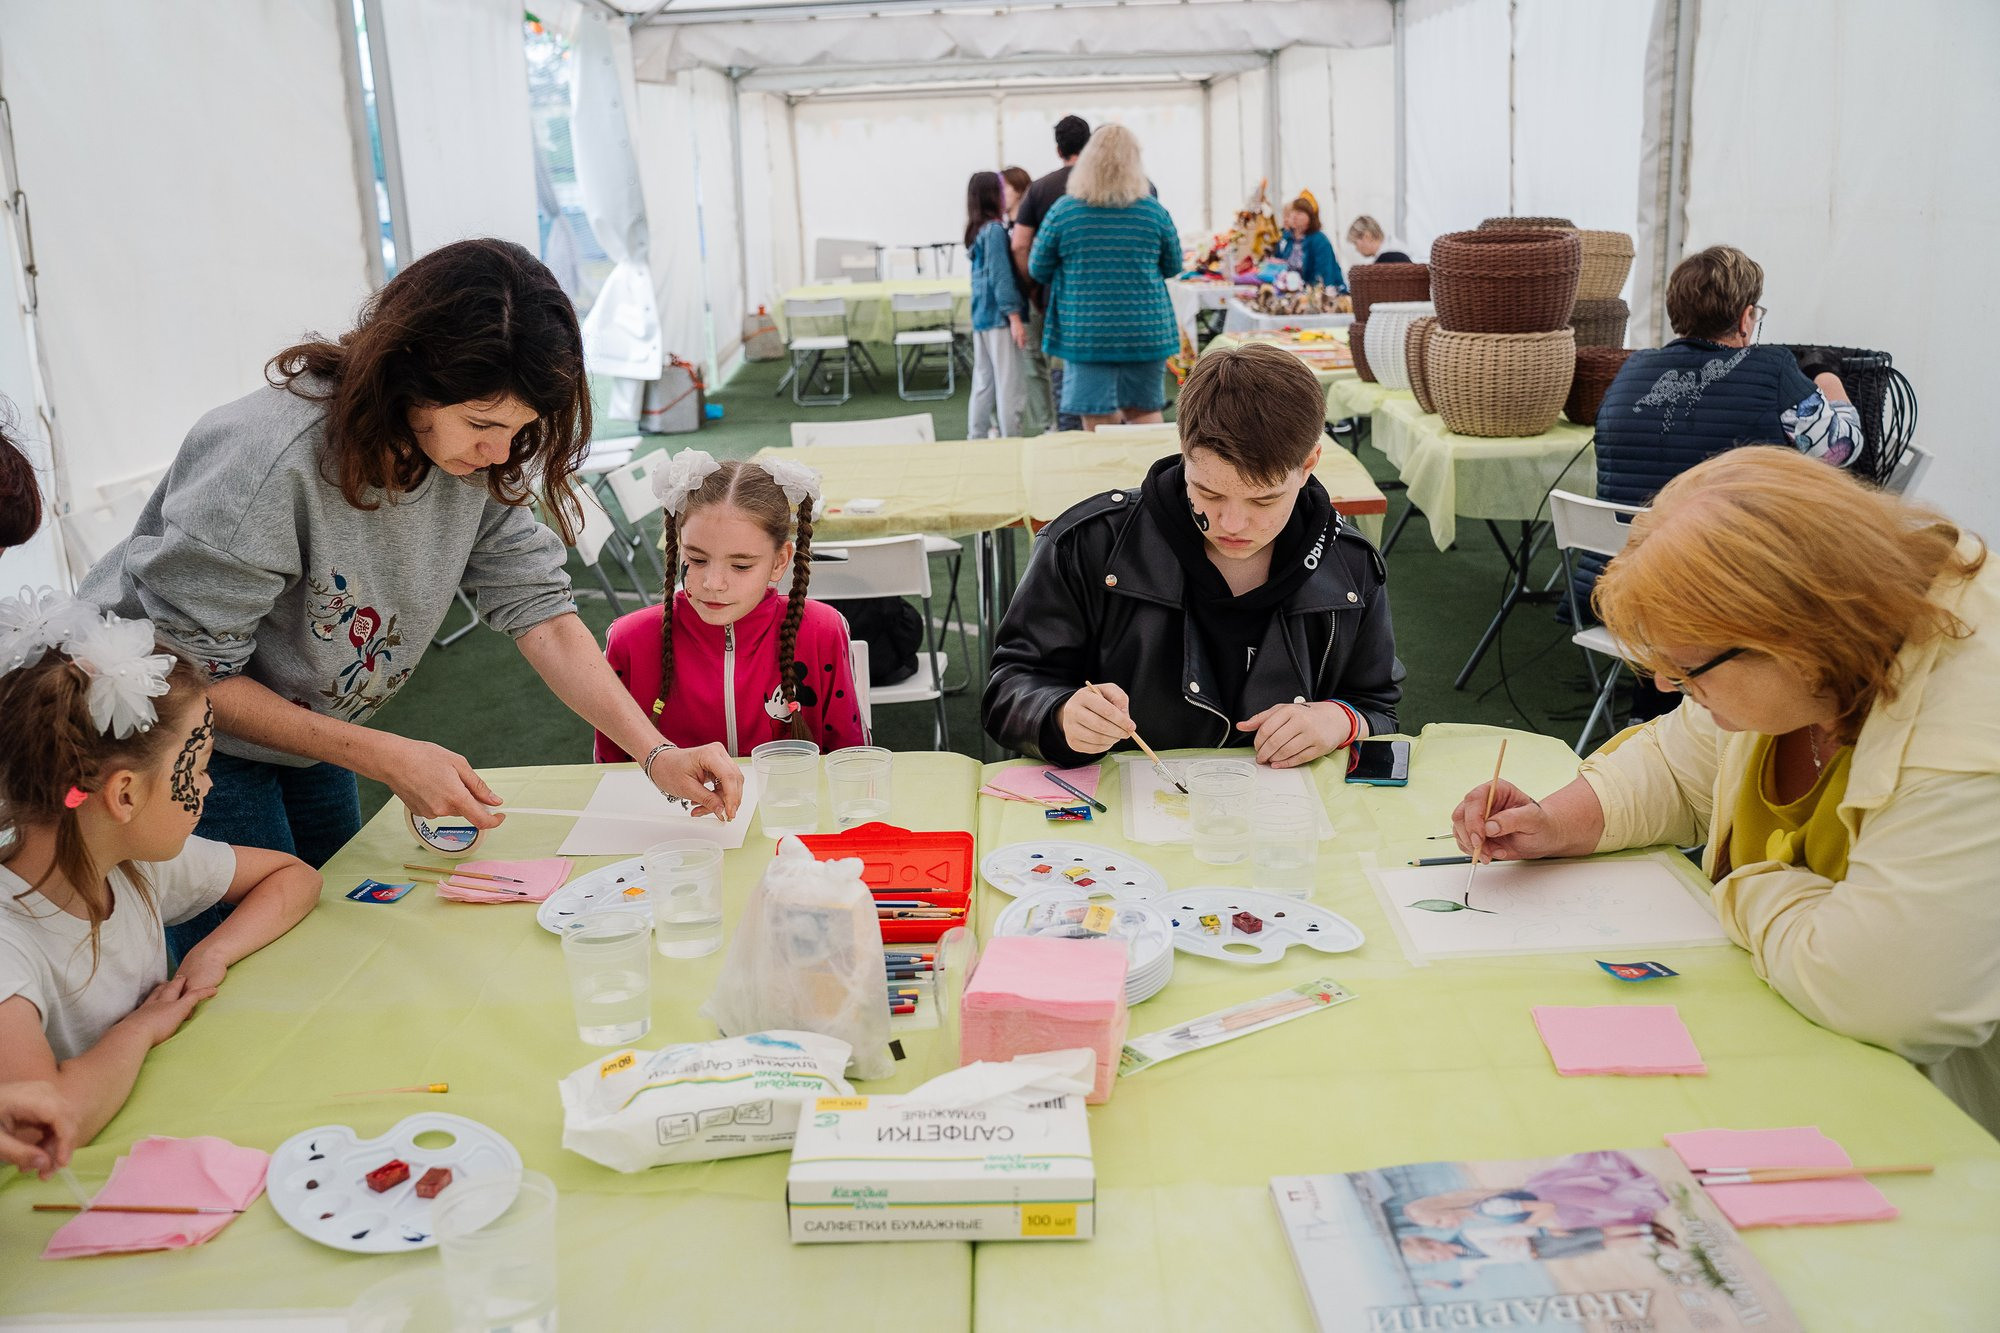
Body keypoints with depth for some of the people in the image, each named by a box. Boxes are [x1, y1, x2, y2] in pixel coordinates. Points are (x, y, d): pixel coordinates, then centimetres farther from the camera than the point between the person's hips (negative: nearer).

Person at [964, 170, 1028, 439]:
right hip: (999, 317, -9)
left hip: (981, 317, 9)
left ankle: (976, 437, 16)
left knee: (983, 382, 12)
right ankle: (1010, 440, -5)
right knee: (1008, 384, -5)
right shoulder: (995, 230, -13)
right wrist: (1015, 317, -17)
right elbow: (1000, 276, -17)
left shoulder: (977, 231, 13)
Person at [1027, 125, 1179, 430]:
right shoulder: (1154, 211, -2)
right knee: (1145, 411, 13)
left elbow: (1038, 271, 3)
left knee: (1097, 420, 3)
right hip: (1145, 330, 1)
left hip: (1085, 333, -1)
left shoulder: (1062, 211, -5)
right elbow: (1173, 267, 11)